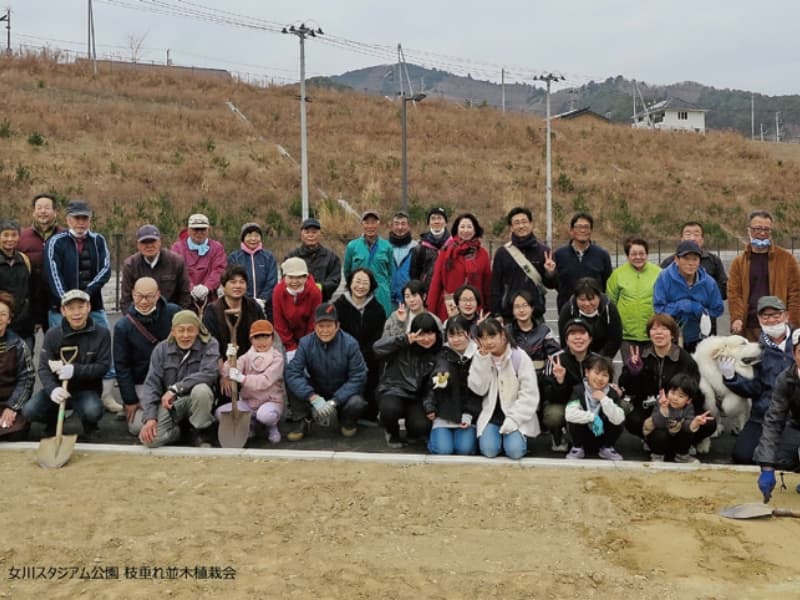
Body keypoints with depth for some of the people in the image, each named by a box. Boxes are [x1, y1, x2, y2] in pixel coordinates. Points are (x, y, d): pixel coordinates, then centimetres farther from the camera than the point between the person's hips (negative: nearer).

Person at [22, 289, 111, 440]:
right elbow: (44, 368, -8)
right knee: (29, 411, -22)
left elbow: (103, 366, -11)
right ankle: (53, 421, 15)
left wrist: (75, 370, -27)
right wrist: (52, 389, -30)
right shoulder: (52, 334, -4)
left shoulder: (101, 333, -8)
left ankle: (89, 427, 6)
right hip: (58, 388, 2)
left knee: (93, 412, -34)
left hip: (87, 390, -2)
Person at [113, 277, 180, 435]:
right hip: (141, 383, 0)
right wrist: (130, 400, -4)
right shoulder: (123, 327, -5)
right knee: (137, 427, -10)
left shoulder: (173, 312, -9)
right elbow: (122, 366, -2)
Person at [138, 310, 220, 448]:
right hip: (168, 402, 1)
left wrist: (175, 388, -30)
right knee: (150, 438, -23)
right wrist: (149, 417, -21)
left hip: (196, 400, -1)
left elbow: (209, 373, -24)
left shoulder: (209, 344, -9)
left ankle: (199, 433, -9)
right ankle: (176, 430, 12)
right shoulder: (161, 349, -3)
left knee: (201, 389, -36)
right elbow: (151, 383, -8)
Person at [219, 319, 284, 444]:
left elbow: (265, 381, -23)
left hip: (270, 402, -5)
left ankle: (272, 427, 1)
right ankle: (252, 424, 10)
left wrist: (242, 378, -36)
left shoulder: (277, 357, -8)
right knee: (220, 412, -13)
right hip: (248, 402, 5)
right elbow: (229, 373, -10)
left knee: (265, 415, -38)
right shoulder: (247, 356, 6)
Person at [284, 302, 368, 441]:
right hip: (316, 392, 2)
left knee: (356, 404, -34)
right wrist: (314, 398, -37)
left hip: (343, 393, -1)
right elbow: (292, 372, -24)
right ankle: (300, 421, -3)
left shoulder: (350, 343, -18)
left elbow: (358, 377, -19)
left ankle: (347, 421, 5)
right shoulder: (306, 343, -14)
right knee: (292, 382, -23)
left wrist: (334, 401, -29)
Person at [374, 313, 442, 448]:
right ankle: (392, 432, 3)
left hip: (416, 398, 2)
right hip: (392, 391, -2)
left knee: (422, 427, -25)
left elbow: (432, 385, 7)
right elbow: (377, 348, -23)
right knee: (391, 409, -36)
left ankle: (411, 429, 17)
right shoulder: (403, 346, -9)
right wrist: (404, 339, -30)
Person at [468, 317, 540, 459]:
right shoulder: (481, 358, 2)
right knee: (488, 450, -20)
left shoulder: (519, 357, -10)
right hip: (492, 413, 3)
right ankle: (499, 434, 11)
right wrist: (483, 359, -16)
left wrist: (513, 420, -20)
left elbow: (529, 394, -12)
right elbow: (478, 389, -9)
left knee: (515, 450, -23)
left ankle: (520, 435, 9)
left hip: (517, 414, -2)